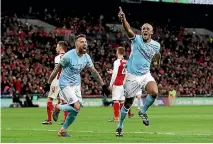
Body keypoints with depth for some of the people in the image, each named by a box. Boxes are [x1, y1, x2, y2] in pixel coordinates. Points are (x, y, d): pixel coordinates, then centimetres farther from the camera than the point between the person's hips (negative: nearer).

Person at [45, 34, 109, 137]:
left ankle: (62, 130, 19)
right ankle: (58, 108, 6)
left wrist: (103, 86, 3)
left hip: (76, 85, 7)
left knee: (75, 111, 2)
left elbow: (94, 72, 7)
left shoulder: (86, 57, -2)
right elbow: (57, 70, -11)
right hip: (65, 84, -7)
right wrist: (48, 84, -7)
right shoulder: (69, 56, -20)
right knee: (76, 107, -21)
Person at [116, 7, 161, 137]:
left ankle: (143, 112, 0)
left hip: (146, 75, 2)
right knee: (128, 103, 4)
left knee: (154, 92, -27)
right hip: (132, 76, -2)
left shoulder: (156, 45, 0)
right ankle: (120, 126, 24)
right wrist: (123, 19, -49)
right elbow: (128, 30, -30)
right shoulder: (136, 39, -10)